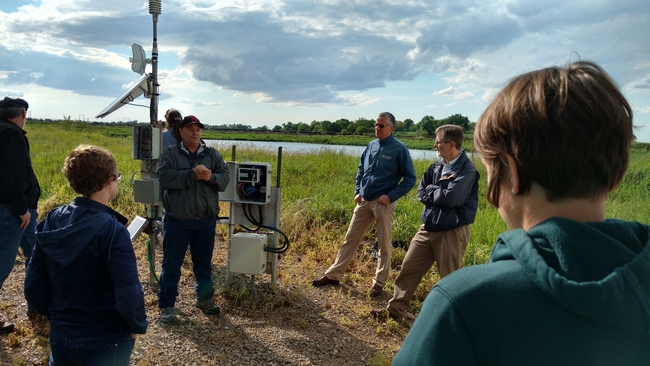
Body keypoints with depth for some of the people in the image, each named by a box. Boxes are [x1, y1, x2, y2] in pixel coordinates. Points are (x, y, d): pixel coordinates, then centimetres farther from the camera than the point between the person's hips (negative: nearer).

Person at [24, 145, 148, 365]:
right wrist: (138, 325, -8)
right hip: (105, 342, -5)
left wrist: (56, 316, 16)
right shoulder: (112, 230, -22)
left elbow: (33, 286, 2)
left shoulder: (51, 221, -4)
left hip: (60, 337, 5)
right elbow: (128, 295, -26)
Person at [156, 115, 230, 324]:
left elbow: (225, 179, -3)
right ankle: (167, 305, 18)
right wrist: (193, 174, -24)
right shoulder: (169, 154, -2)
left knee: (204, 263, 17)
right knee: (171, 264, 6)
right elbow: (165, 176, -19)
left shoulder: (212, 154, 6)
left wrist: (209, 177, -23)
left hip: (206, 220, 3)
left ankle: (204, 298, 34)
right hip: (177, 220, -3)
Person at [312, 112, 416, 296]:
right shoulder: (371, 145, 7)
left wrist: (391, 196, -15)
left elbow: (410, 178, -9)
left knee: (384, 244, 6)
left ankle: (379, 283, 19)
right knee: (350, 239, 11)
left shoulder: (399, 149, -10)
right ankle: (333, 275, 20)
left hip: (383, 203, -6)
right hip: (364, 201, 6)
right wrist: (357, 192, 7)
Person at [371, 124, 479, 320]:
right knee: (409, 268, 12)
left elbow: (451, 198, -26)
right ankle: (395, 309, 24)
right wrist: (438, 194, -13)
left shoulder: (467, 170, -16)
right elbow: (421, 192, 7)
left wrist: (431, 190, -8)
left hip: (452, 233, -8)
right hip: (427, 229, 8)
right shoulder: (437, 165, 7)